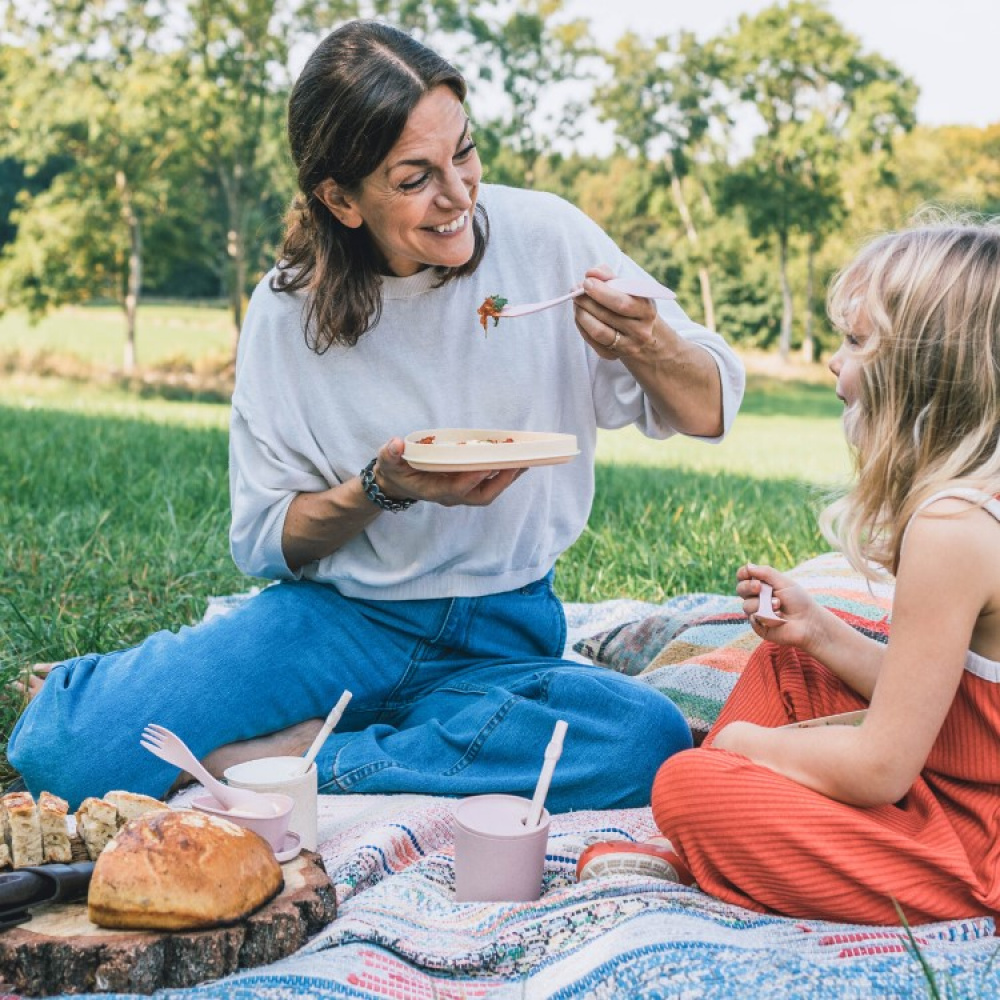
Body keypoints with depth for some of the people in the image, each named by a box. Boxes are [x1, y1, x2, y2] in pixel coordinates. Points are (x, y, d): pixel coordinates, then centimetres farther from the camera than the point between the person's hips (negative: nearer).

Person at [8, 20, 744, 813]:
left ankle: (298, 757, -16)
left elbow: (710, 413, -2)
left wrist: (647, 344, -24)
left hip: (503, 639, 2)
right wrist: (384, 487, -19)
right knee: (69, 750, -24)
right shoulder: (289, 310, -6)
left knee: (650, 740, -32)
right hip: (337, 620, -2)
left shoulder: (543, 237, -8)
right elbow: (264, 541, -1)